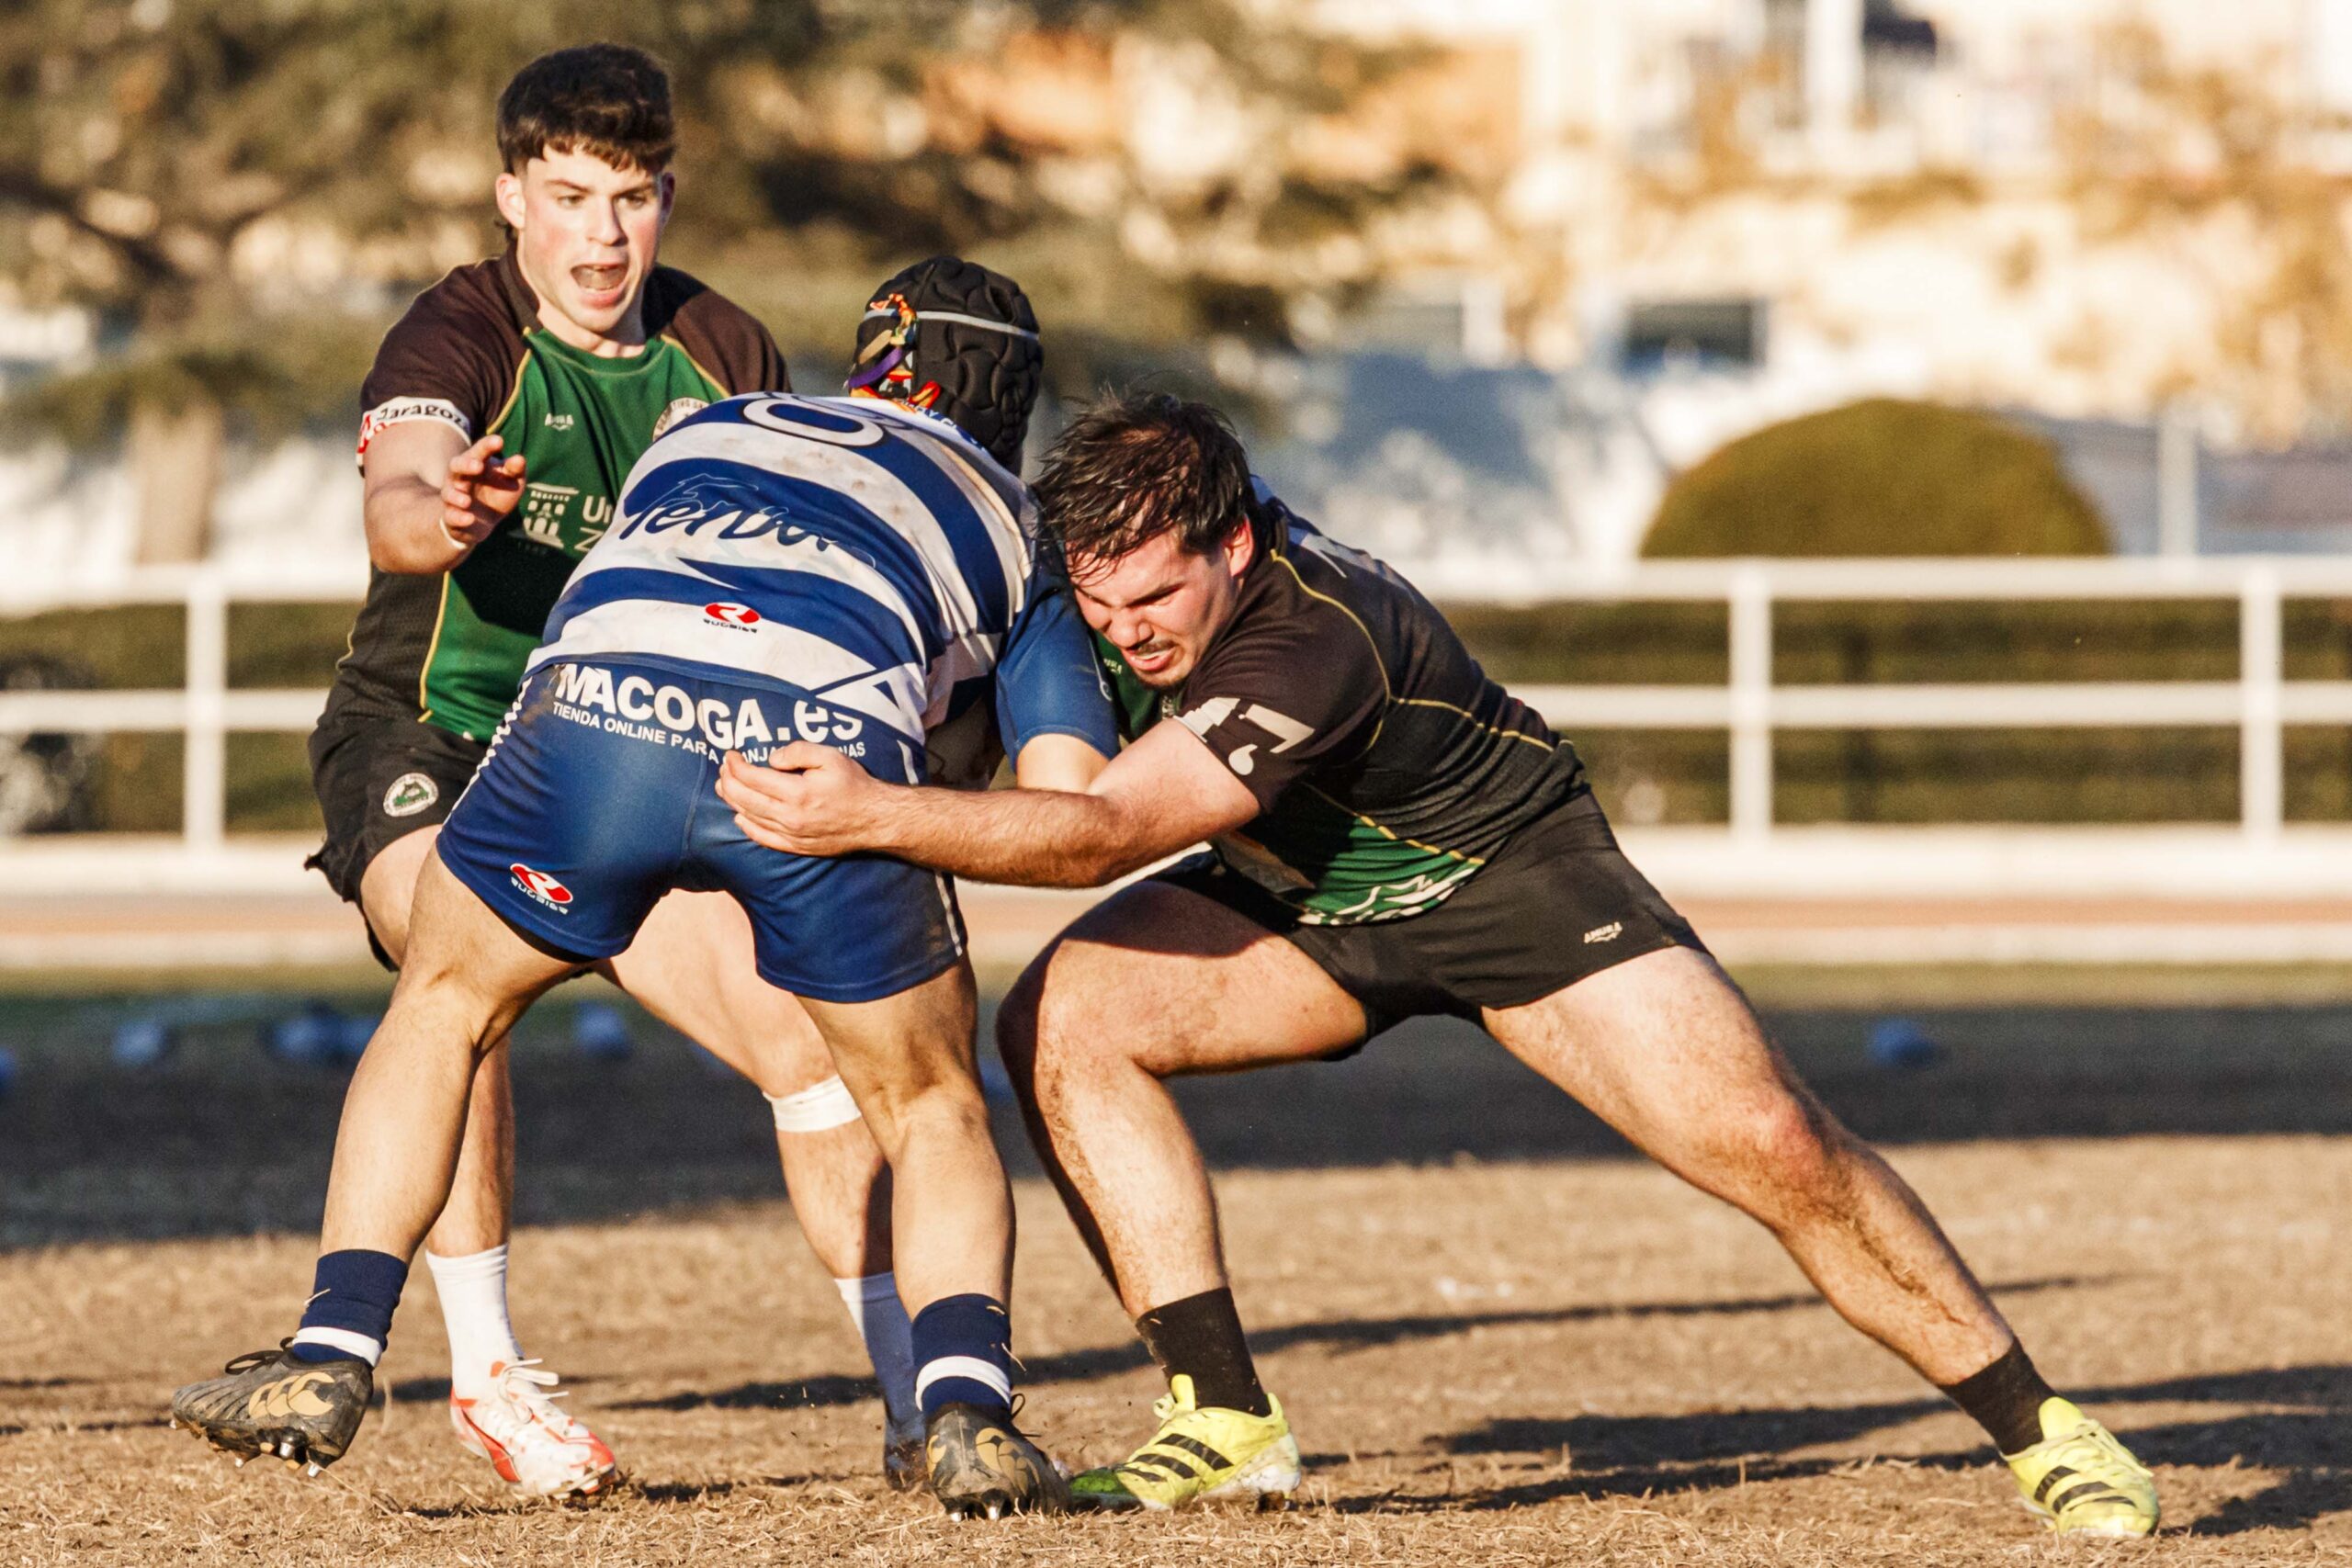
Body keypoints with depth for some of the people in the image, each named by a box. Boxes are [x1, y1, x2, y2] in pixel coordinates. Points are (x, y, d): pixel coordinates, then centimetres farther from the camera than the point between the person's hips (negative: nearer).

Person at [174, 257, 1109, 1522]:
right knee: (931, 1109, 21)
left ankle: (328, 1365, 17)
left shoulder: (705, 432, 39)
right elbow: (1070, 798, 20)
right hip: (829, 748, -1)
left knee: (441, 1008, 27)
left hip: (600, 704, 1)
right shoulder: (1014, 531, 32)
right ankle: (967, 1409, -1)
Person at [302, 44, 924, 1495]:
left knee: (809, 1031, -6)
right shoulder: (459, 335, -18)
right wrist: (440, 514, -62)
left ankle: (918, 1403, 4)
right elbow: (396, 498, -38)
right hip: (427, 739, -5)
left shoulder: (723, 356, -1)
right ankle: (485, 1372, -24)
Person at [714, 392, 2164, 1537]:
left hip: (1512, 874, -6)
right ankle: (1229, 1424, -14)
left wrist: (875, 817, -55)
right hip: (1310, 900, 7)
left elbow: (1104, 835, -47)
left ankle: (2039, 1428, -2)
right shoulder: (1135, 554, -18)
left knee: (1772, 1148, -19)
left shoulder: (1315, 650, -40)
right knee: (1061, 1019, -18)